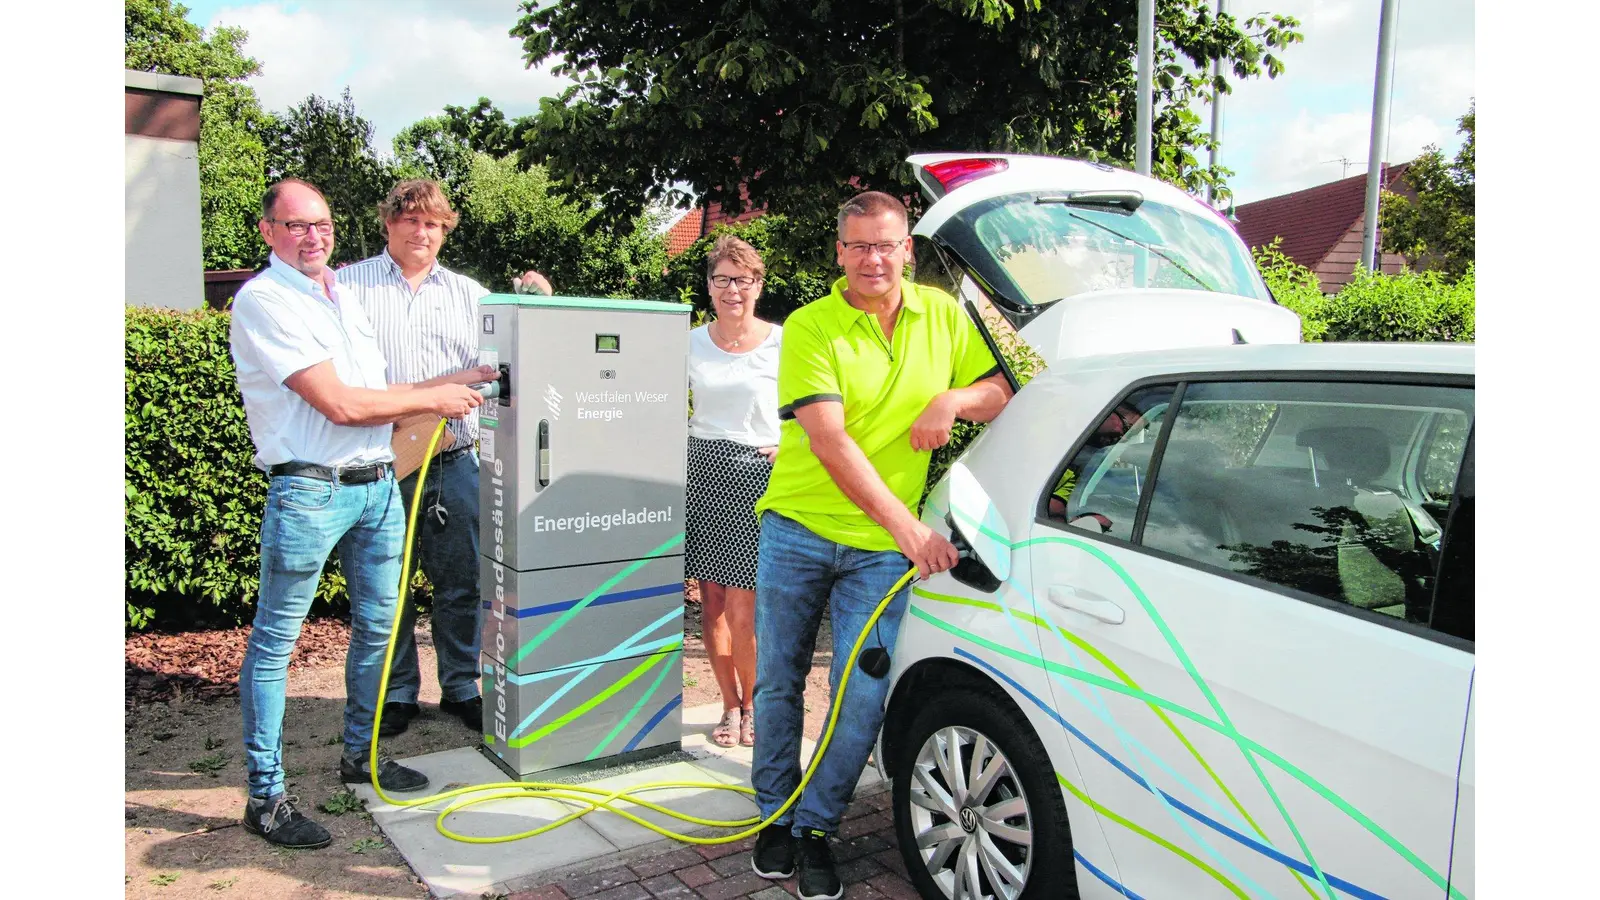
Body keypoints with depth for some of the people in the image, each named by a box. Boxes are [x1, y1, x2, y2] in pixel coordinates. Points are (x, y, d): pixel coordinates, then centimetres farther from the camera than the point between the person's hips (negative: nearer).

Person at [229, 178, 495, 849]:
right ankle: (264, 796, 10)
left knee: (378, 625, 15)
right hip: (308, 491, -8)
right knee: (275, 642, 1)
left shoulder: (343, 296, 16)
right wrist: (433, 398, -7)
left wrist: (449, 383, 8)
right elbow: (340, 404, -16)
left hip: (377, 484, 8)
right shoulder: (263, 301, -9)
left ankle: (360, 754, 31)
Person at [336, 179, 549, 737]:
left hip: (454, 460, 2)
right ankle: (397, 694, 22)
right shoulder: (349, 286, 6)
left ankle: (461, 687, 22)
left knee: (461, 580, 7)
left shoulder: (469, 293, 15)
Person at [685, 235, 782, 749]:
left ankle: (754, 704, 19)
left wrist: (784, 449, -9)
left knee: (741, 612, -5)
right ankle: (731, 707, 23)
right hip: (702, 473, 4)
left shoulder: (782, 343, -1)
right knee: (711, 602, 6)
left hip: (757, 476, -3)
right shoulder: (691, 344, 9)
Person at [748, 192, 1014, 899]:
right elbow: (830, 442, -20)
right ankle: (775, 818, 32)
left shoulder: (943, 315, 4)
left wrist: (954, 399, -14)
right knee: (778, 685, 10)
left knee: (864, 698, -2)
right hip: (797, 530, -1)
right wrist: (907, 525, -27)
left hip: (881, 548, 2)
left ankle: (816, 828, 20)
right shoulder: (810, 328, -9)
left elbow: (1002, 394, 10)